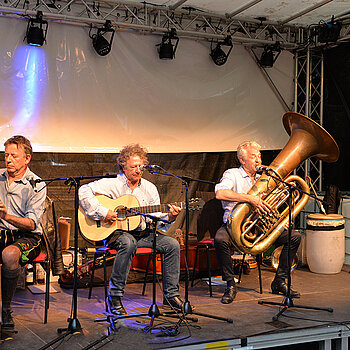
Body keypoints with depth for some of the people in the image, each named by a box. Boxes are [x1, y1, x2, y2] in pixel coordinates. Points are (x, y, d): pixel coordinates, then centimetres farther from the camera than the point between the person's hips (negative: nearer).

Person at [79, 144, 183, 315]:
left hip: (143, 233, 6)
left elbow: (155, 217, 7)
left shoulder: (149, 188, 9)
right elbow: (84, 191, -16)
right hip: (116, 232, -5)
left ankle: (171, 294, 0)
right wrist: (102, 212, -23)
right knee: (128, 243, -39)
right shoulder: (112, 184, -6)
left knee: (172, 244, -12)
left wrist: (169, 217, -15)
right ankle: (114, 297, -27)